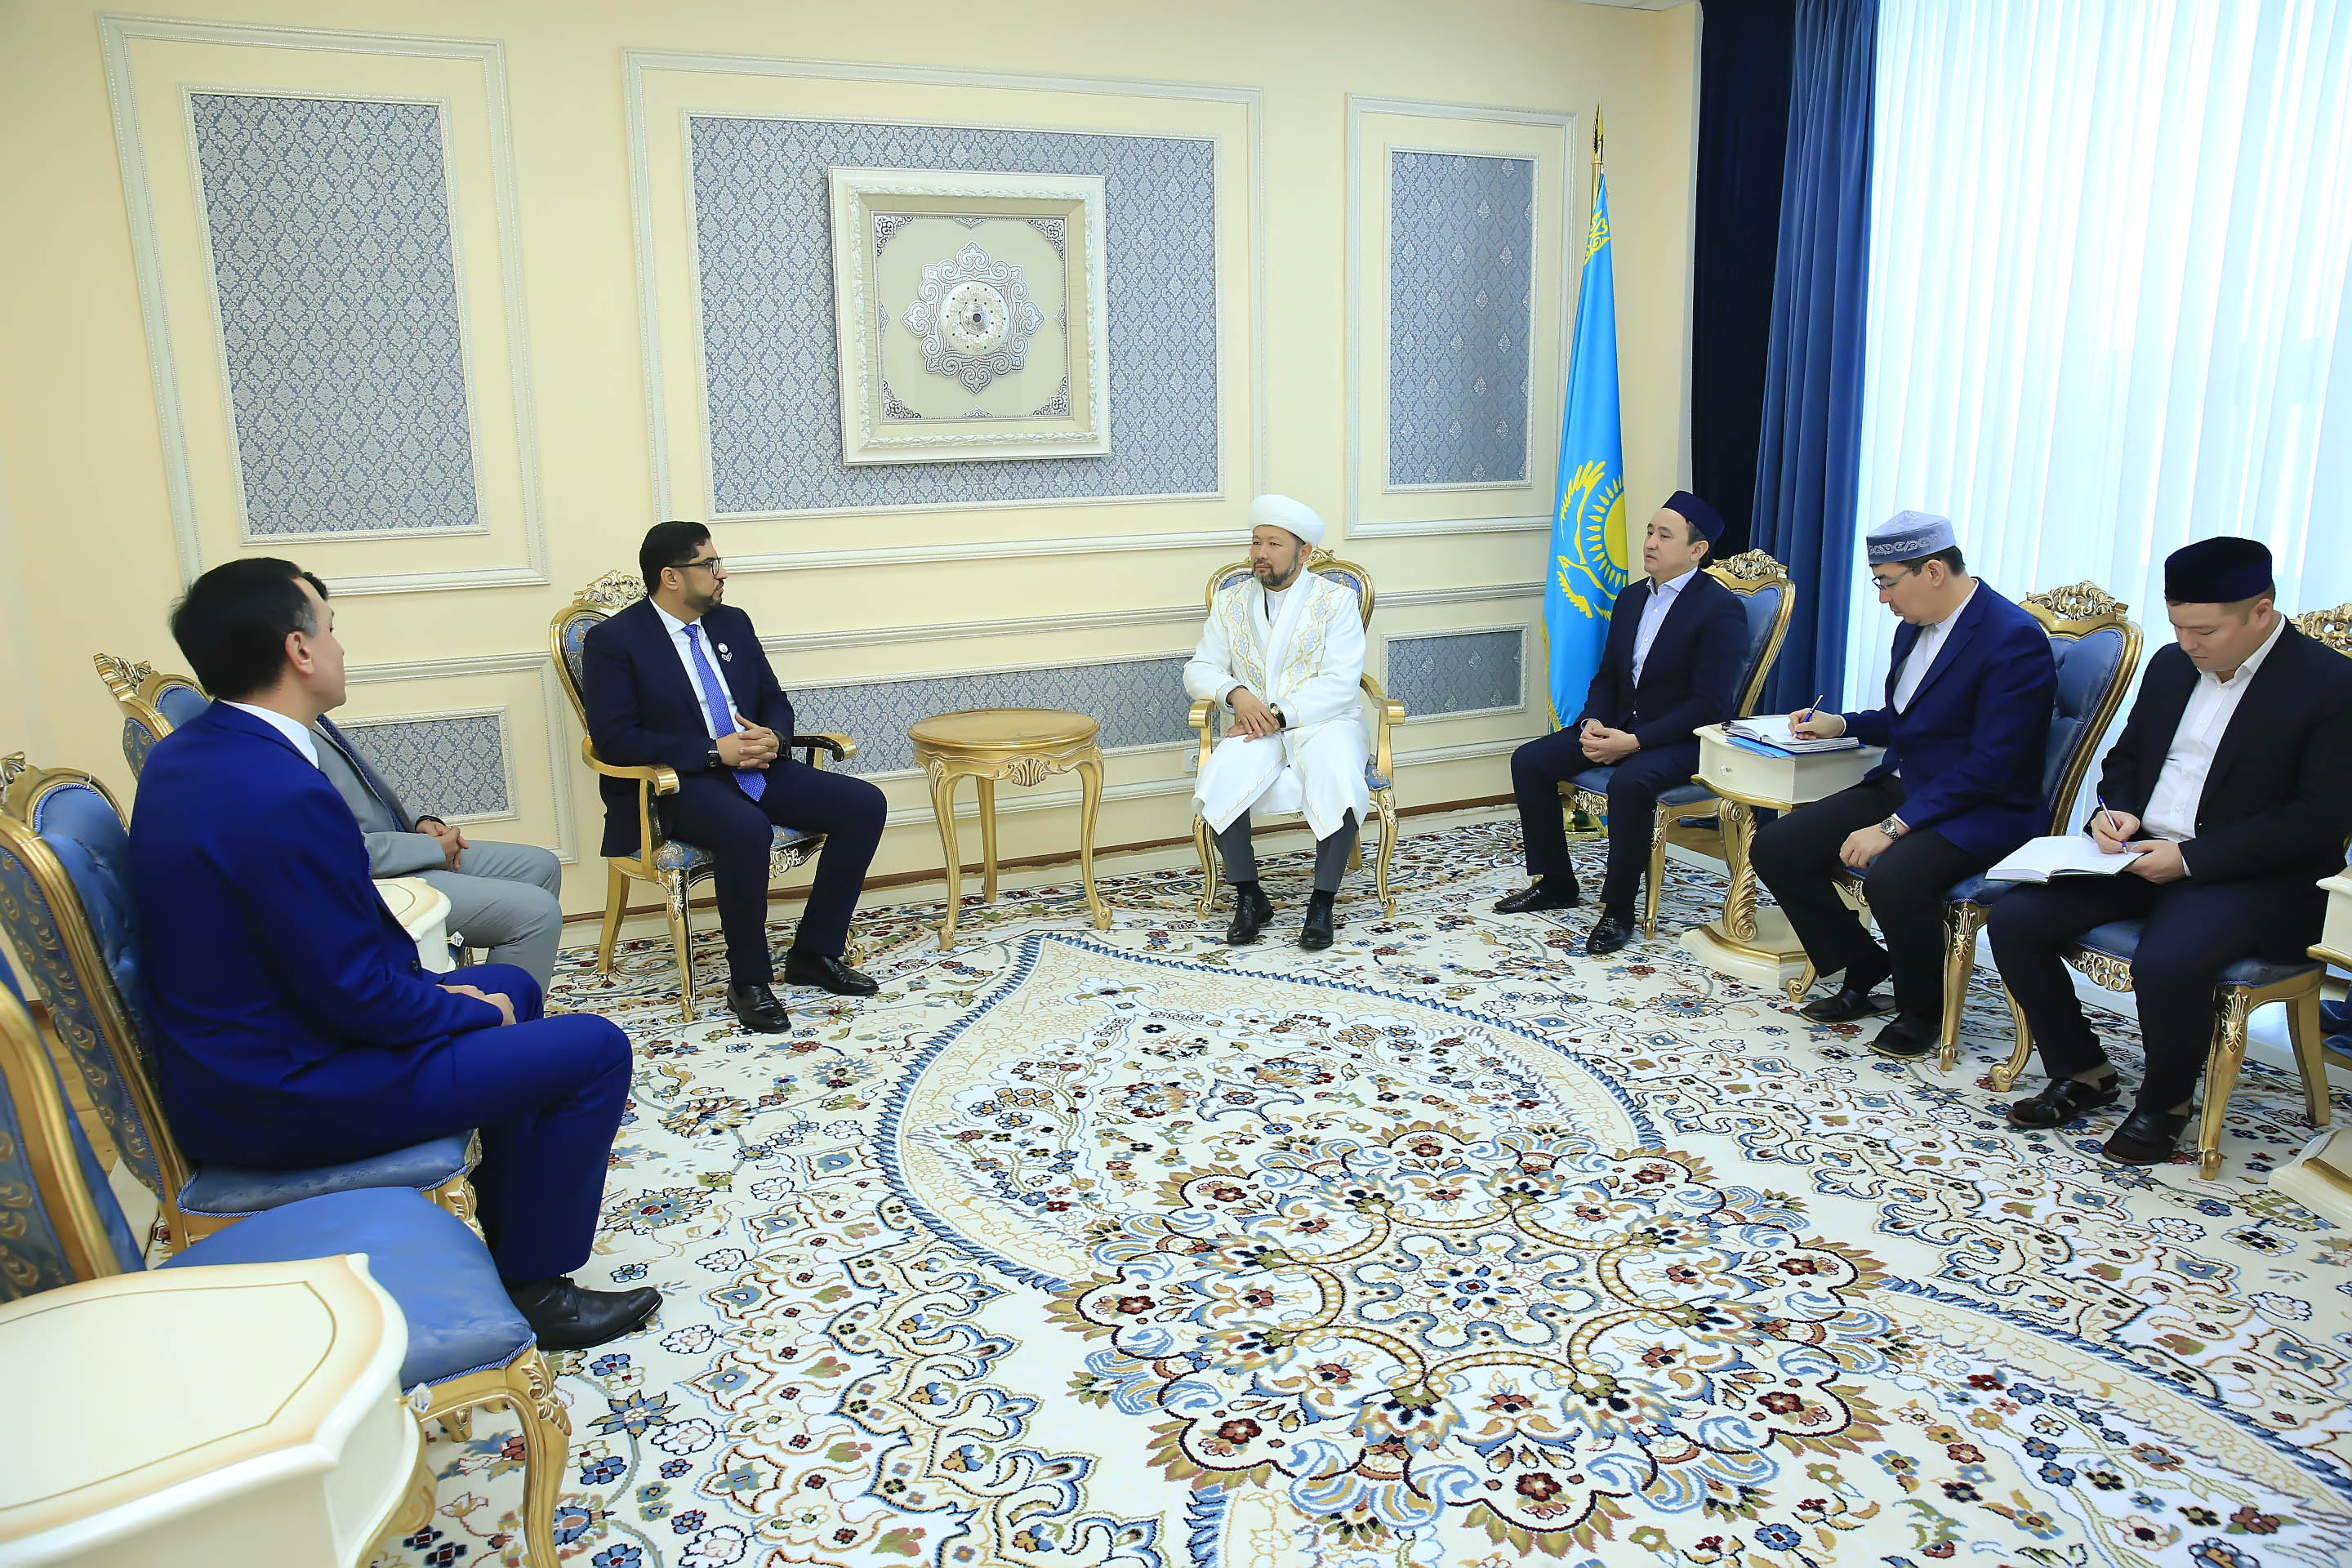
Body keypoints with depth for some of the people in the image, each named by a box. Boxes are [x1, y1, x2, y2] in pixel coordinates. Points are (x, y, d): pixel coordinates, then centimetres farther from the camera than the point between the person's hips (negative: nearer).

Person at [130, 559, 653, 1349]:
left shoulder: (181, 755, 3)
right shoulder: (282, 795, -29)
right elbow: (349, 991, -25)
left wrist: (427, 988, 7)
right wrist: (472, 1013, -7)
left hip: (225, 1063, 10)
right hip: (286, 1096, -10)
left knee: (510, 988, 24)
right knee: (594, 1048, -6)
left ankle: (509, 1206, 38)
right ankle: (531, 1283, 9)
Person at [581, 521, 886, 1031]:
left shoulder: (732, 623, 14)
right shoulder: (613, 641, -6)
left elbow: (775, 701, 19)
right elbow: (615, 740, -14)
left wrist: (772, 737, -6)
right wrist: (715, 751, -20)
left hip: (757, 767, 7)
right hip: (678, 786, -7)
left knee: (864, 804, -12)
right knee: (746, 830, -39)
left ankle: (813, 954, -2)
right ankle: (749, 980, -19)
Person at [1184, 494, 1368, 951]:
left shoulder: (1336, 600, 2)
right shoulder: (1229, 603, 13)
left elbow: (1339, 683, -9)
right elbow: (1198, 670, 8)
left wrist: (1279, 716, -19)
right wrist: (1235, 693, -14)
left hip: (1323, 721, -2)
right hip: (1255, 726, 2)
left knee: (1340, 785, -34)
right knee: (1219, 782, -29)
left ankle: (1322, 902, -16)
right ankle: (1249, 897, -11)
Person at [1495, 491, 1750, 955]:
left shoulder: (1721, 609, -13)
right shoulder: (1632, 598, 11)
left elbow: (1710, 705, -19)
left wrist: (1634, 742, -25)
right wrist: (1592, 723, -6)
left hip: (1682, 739, -8)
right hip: (1619, 725, 8)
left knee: (1630, 782, -37)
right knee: (1529, 760, -7)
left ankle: (1618, 909, -20)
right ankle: (1555, 883, 6)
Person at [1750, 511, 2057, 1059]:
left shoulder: (2014, 639, -18)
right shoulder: (1914, 627, 9)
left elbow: (1990, 766, -23)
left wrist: (1894, 827, -25)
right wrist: (1841, 724, 7)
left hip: (1980, 810, -8)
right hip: (1900, 786, 9)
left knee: (1893, 876, -36)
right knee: (1775, 848, -6)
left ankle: (1922, 1011, -7)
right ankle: (1864, 969, 12)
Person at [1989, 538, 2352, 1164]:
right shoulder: (2171, 665, 10)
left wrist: (2190, 858, -21)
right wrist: (2115, 811, -1)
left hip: (2255, 878, -6)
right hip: (2142, 855, 7)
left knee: (2167, 964, -34)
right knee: (2015, 919, -12)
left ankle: (2165, 1103, -2)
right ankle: (2083, 1073, 7)